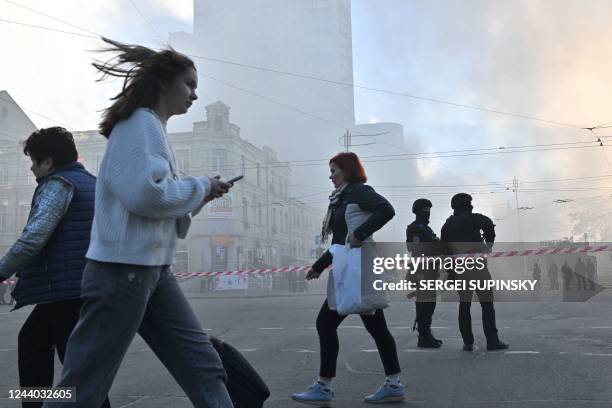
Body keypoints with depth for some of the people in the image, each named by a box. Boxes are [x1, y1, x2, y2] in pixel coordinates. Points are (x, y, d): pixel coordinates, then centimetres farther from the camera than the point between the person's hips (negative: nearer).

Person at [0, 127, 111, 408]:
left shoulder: (58, 184, -9)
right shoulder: (94, 184, 19)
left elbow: (34, 237, -21)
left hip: (66, 291, -10)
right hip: (88, 287, 10)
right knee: (32, 340, 24)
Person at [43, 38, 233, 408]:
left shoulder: (152, 128, 20)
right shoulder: (140, 122, -9)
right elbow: (145, 193, -22)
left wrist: (201, 196, 9)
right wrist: (200, 186, -8)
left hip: (153, 270, 10)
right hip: (122, 269, -10)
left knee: (204, 367, 7)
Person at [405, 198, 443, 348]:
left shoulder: (426, 228, 21)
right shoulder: (414, 229, -11)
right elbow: (416, 252, -18)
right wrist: (419, 274, -22)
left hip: (431, 272, 10)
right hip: (422, 272, -10)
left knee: (430, 303, 14)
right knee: (423, 304, -7)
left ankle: (426, 334, 23)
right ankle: (423, 338, -2)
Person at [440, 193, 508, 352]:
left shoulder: (447, 225, 15)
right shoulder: (472, 218, -1)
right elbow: (488, 223, -20)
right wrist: (489, 243, -6)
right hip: (477, 265, -5)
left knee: (464, 304, 10)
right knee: (487, 303, 0)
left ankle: (467, 342, 7)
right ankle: (492, 341, -2)